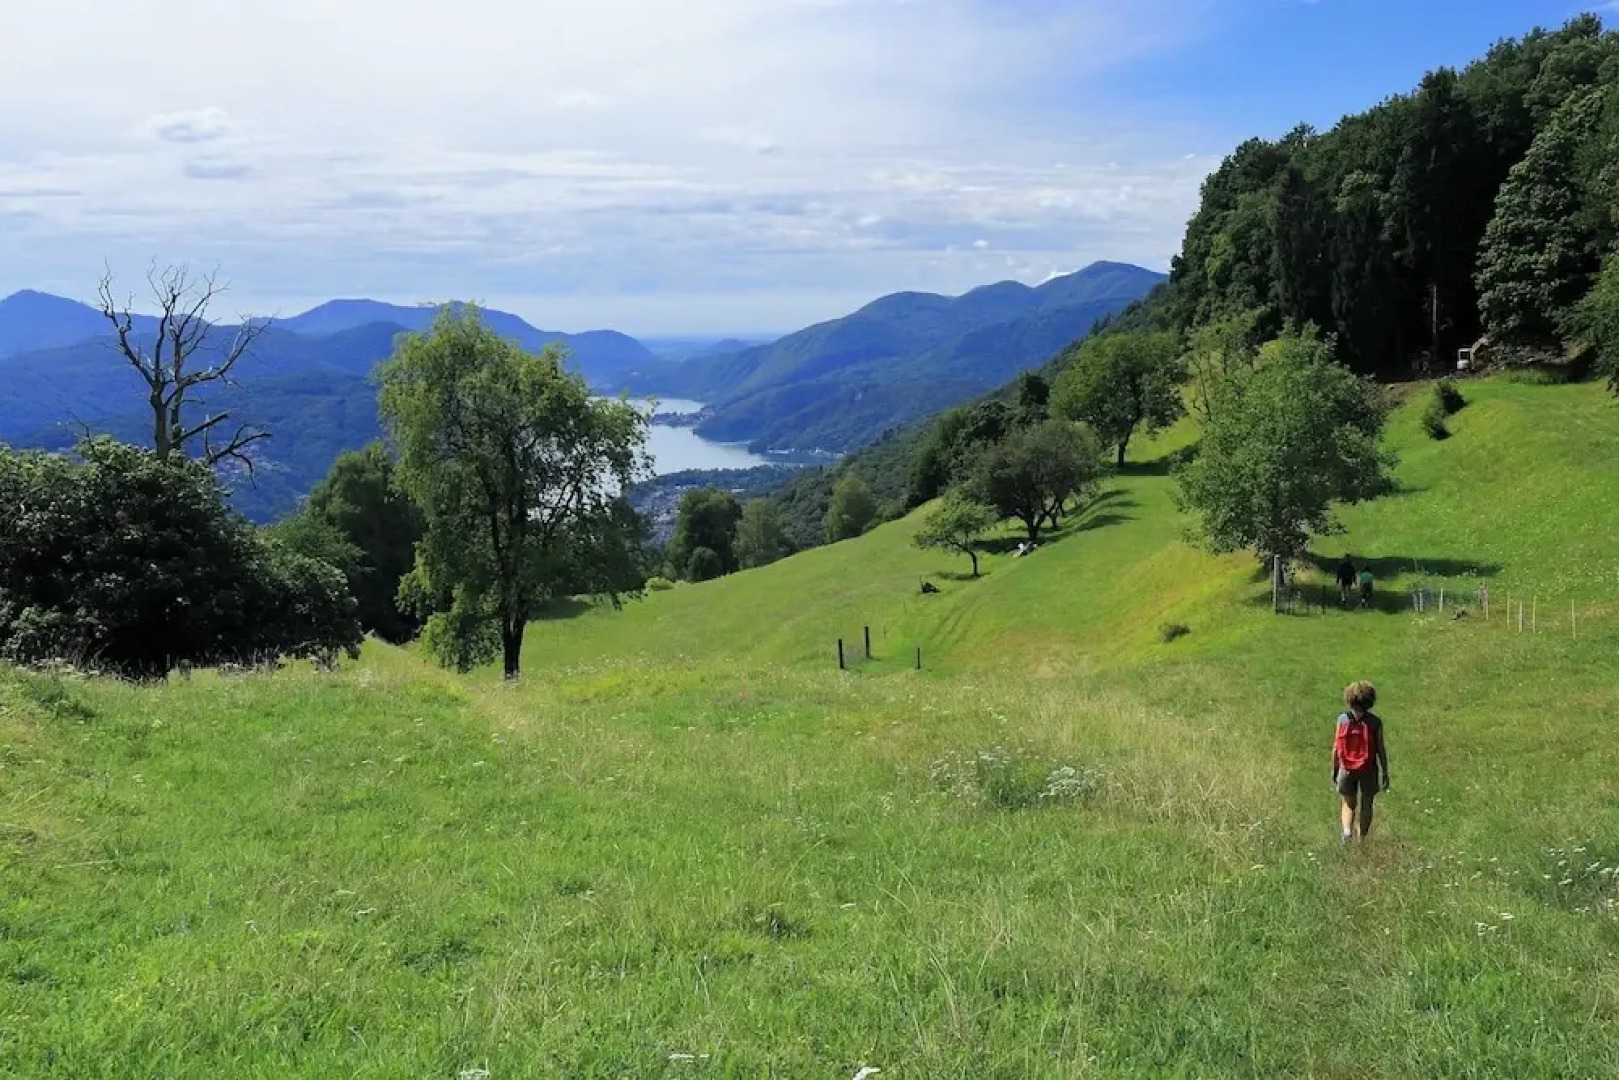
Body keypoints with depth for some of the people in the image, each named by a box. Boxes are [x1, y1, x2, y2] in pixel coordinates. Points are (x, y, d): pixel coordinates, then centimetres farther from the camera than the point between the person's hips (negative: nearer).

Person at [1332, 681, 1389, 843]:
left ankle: (1347, 831, -6)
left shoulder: (1342, 719, -9)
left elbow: (1336, 747, -6)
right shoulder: (1375, 722, -11)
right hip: (1368, 770, 0)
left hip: (1347, 769, 0)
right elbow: (1381, 750, -7)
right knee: (1366, 806, 18)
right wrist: (1385, 774, 3)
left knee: (1348, 804, 17)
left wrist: (1334, 770, 5)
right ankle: (1362, 840, 26)